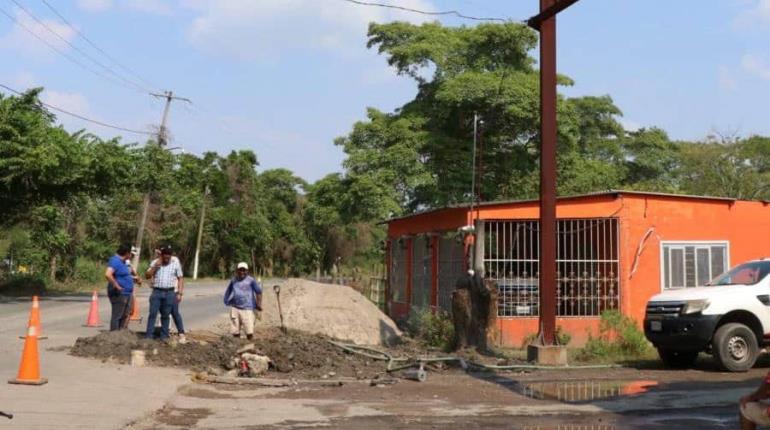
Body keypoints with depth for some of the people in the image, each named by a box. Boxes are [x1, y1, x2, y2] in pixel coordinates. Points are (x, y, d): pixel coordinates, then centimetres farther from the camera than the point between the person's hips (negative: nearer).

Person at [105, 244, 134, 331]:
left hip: (126, 294, 10)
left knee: (124, 316, 16)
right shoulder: (115, 261, -16)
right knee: (116, 316, -7)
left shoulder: (122, 262, 15)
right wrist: (117, 286, -25)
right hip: (119, 294, -10)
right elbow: (107, 274, -31)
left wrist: (133, 278, 26)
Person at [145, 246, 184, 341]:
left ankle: (164, 336, 13)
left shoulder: (175, 263, 0)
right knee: (153, 314, -3)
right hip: (156, 292, 1)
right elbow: (147, 276, 0)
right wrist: (155, 267, -13)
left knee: (165, 315, 6)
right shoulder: (155, 262, 3)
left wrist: (180, 293, -3)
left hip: (169, 293, -1)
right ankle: (149, 336, -1)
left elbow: (180, 278, 2)